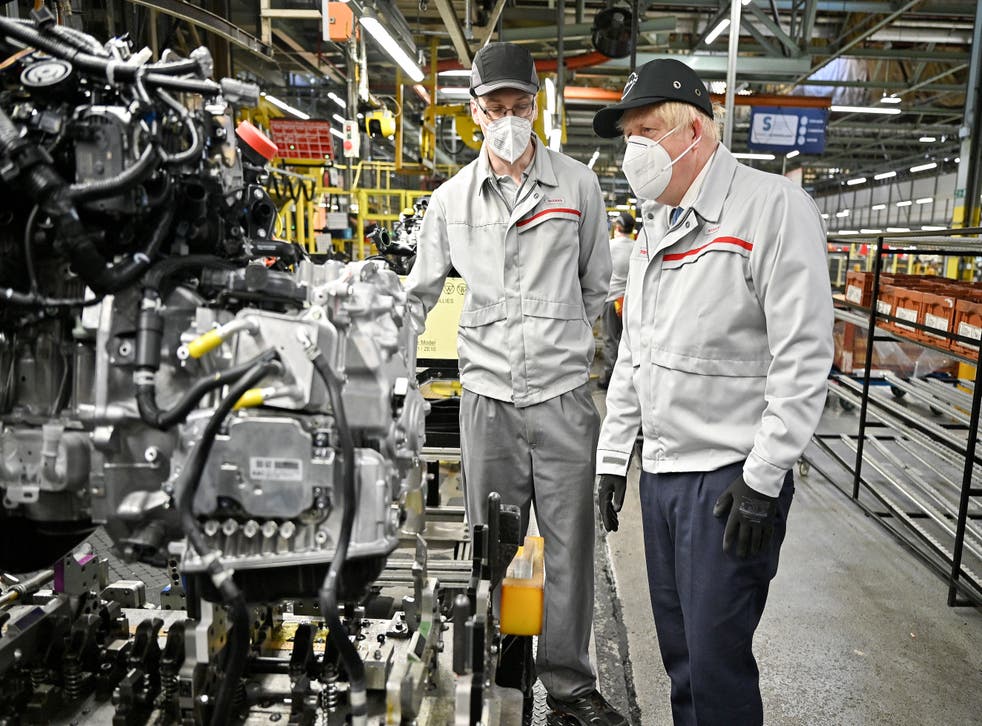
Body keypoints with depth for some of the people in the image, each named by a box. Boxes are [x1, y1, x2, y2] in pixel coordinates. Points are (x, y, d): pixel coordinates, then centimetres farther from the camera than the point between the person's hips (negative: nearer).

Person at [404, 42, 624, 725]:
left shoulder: (578, 185, 2)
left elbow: (597, 285, 12)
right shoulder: (451, 199, 6)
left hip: (565, 393, -1)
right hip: (486, 394, 1)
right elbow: (420, 295, 14)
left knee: (570, 547, 7)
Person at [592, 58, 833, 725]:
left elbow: (804, 357, -16)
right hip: (661, 472, 8)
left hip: (730, 477, -7)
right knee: (678, 651, 18)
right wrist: (614, 455, 15)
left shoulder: (774, 207, -11)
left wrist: (763, 480, -17)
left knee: (718, 659, 1)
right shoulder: (656, 227, 14)